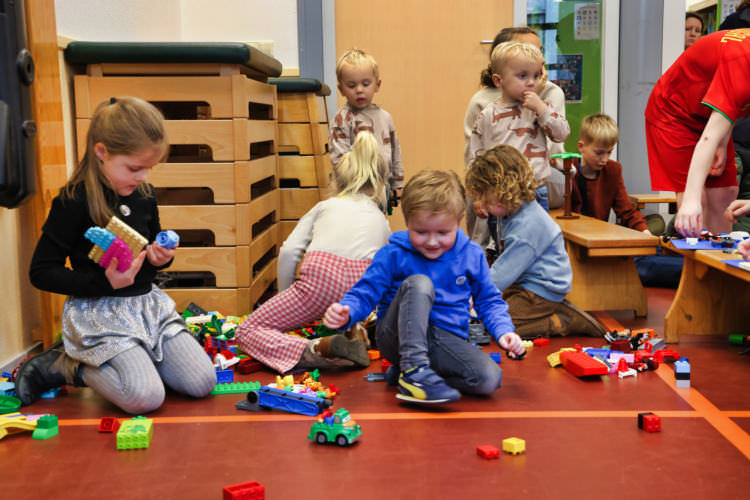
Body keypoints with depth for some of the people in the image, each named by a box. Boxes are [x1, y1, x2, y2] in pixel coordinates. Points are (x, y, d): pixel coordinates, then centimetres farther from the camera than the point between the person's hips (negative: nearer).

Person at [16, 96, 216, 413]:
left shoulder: (144, 195, 5)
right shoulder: (73, 202, -15)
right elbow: (41, 272, -12)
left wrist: (161, 258, -3)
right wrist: (104, 283, -22)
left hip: (147, 302, 7)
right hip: (100, 313, -7)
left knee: (202, 383, -5)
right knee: (147, 397, -23)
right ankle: (66, 365, 1)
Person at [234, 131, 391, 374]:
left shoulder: (325, 206, 23)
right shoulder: (382, 220, 29)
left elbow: (289, 251, 9)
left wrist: (285, 299, 20)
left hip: (321, 279, -5)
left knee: (247, 331, 4)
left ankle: (315, 351, -19)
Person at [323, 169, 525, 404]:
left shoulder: (471, 255, 4)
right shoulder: (393, 255, -5)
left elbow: (489, 300, 14)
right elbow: (364, 294, -4)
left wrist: (504, 331, -4)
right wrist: (346, 311, -26)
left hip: (447, 340, 4)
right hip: (399, 337, -3)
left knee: (490, 378, -26)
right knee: (418, 282, -30)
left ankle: (406, 370, -7)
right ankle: (414, 368, -34)